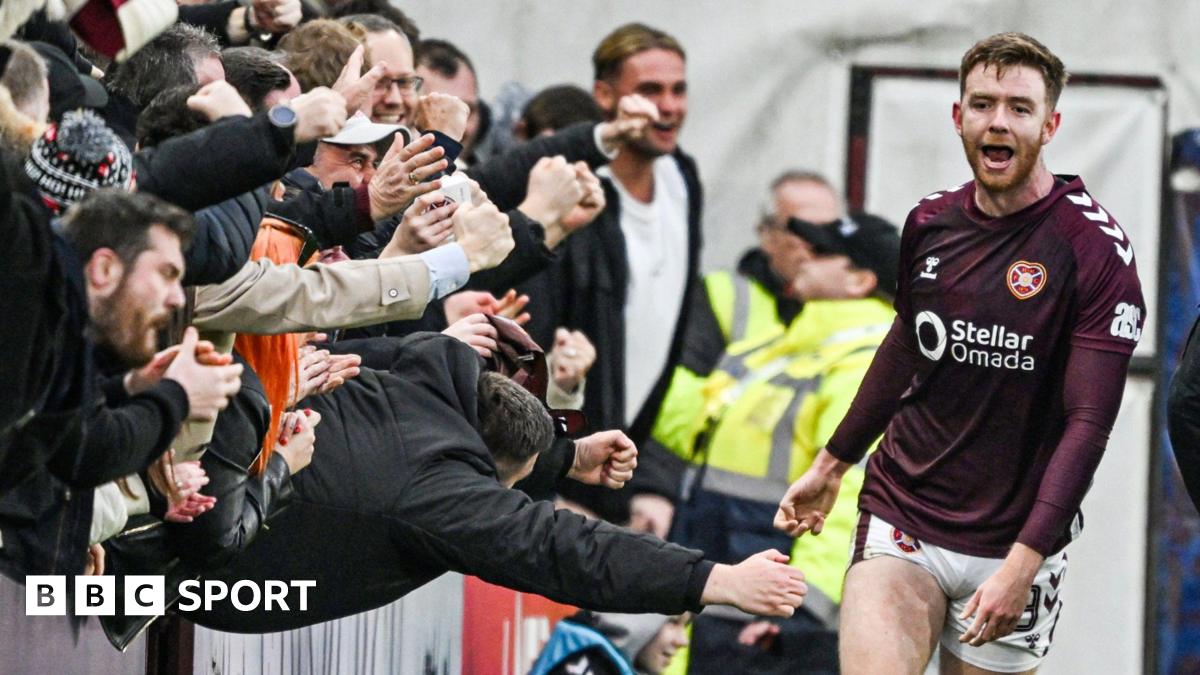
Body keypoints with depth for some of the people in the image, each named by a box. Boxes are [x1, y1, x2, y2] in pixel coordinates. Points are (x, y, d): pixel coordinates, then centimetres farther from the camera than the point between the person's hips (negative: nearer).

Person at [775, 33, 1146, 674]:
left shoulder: (1095, 247, -11)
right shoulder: (929, 223, 4)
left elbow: (1088, 422, -15)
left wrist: (1023, 563, -22)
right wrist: (831, 464, 26)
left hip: (1015, 543, -2)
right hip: (900, 522, 2)